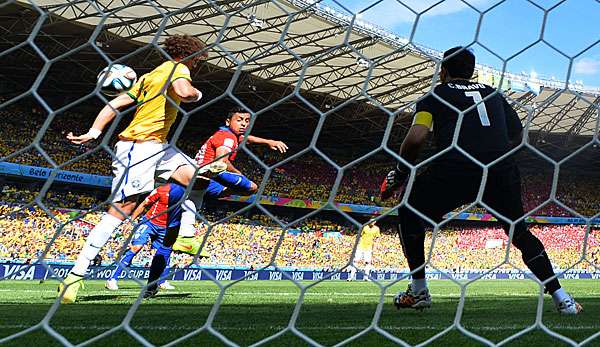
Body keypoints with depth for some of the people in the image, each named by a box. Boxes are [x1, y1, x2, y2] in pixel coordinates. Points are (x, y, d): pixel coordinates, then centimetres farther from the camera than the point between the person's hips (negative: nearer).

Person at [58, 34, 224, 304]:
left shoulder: (150, 76, 23)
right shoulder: (178, 68, -3)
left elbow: (115, 104, 15)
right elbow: (184, 92, -27)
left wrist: (94, 132, 8)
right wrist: (197, 93, -4)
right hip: (139, 146, -10)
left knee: (198, 176, 11)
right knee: (122, 208, -14)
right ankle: (76, 275, -14)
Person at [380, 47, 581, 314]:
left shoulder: (436, 95, 15)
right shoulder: (492, 94, 28)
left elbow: (416, 138, 0)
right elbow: (517, 136, 25)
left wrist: (399, 173, 13)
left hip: (454, 170, -4)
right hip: (502, 171, 4)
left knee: (409, 212, 20)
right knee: (519, 232, 23)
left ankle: (419, 291, 18)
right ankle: (562, 298, 16)